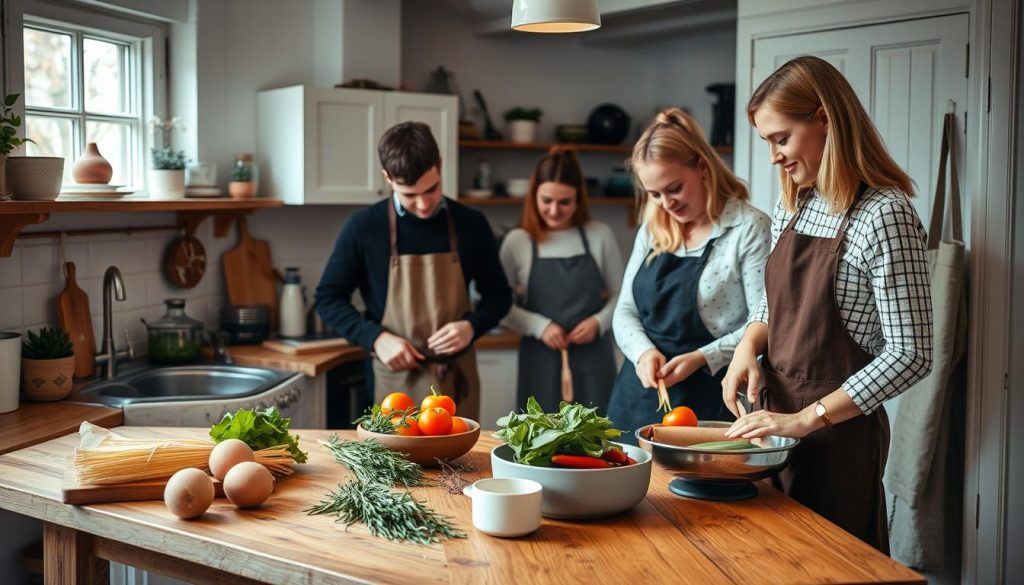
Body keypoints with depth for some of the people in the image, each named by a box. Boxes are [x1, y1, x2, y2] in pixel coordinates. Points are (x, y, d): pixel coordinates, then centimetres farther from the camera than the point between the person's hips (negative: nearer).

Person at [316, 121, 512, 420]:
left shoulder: (470, 224, 2)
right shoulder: (365, 226, -4)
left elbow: (499, 294, 11)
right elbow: (328, 299, 2)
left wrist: (472, 326, -9)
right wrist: (376, 338, -13)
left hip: (457, 380, 2)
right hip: (398, 381, -2)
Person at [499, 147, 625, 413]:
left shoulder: (600, 235, 2)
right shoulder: (517, 241, -1)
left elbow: (621, 295, 9)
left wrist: (600, 321, -9)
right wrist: (539, 325, -13)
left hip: (593, 361, 1)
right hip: (541, 362, 0)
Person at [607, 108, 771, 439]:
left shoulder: (750, 228, -9)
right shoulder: (651, 231, 11)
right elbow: (625, 311, 11)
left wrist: (702, 358, -21)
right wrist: (643, 350, -8)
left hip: (706, 405, -5)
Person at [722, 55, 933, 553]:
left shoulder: (884, 215, -17)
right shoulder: (793, 205, 6)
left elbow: (909, 356, -20)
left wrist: (805, 419, -21)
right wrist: (748, 347, -4)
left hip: (840, 433, -7)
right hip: (775, 420, 7)